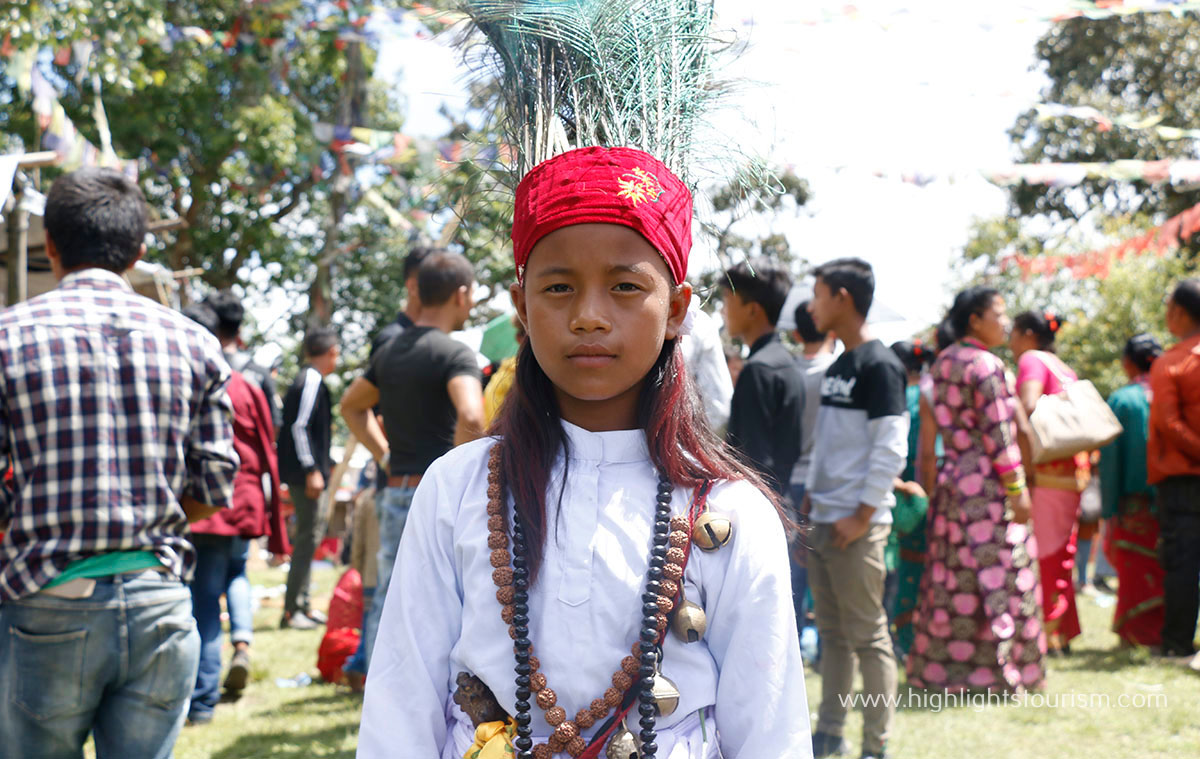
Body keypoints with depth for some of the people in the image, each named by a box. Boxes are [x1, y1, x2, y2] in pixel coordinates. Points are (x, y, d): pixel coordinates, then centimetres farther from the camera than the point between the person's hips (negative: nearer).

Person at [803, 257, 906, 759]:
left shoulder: (878, 365, -12)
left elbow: (890, 449, -16)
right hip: (823, 522, 8)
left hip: (857, 526, -8)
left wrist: (862, 516, -17)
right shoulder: (836, 367, 15)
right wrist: (810, 498, 14)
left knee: (868, 636, -3)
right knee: (832, 632, 13)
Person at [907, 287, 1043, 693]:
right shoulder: (986, 365, -14)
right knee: (997, 574, -2)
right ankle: (996, 668, 2)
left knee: (951, 574, 12)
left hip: (950, 477, 8)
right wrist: (1016, 489, -14)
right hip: (988, 484, -8)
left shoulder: (942, 363, 11)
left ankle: (938, 665, 17)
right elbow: (999, 434, -17)